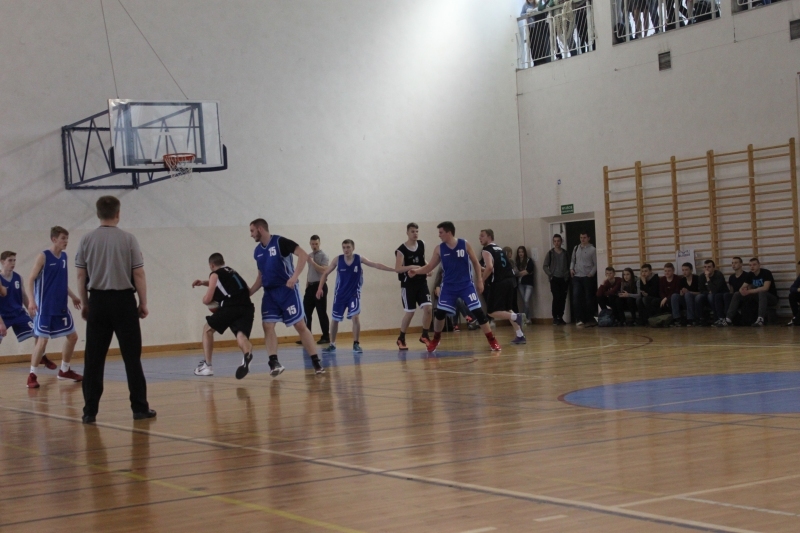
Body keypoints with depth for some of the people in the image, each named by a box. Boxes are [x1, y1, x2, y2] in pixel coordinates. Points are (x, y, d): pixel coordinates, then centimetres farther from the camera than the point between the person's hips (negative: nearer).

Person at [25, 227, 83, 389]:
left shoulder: (64, 256, 9)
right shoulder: (43, 257, -11)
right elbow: (31, 279, -13)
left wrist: (72, 296, 20)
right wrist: (31, 300, -23)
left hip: (61, 306, 7)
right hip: (45, 307, -7)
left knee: (72, 336, 11)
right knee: (43, 339, -9)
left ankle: (65, 370, 27)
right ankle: (32, 375, 2)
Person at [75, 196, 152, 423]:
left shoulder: (87, 240, 1)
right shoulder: (128, 239, -4)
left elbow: (81, 276, 2)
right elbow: (139, 274, -5)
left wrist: (84, 304, 12)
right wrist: (143, 303, 3)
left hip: (98, 301, 2)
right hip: (124, 300, -2)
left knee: (94, 359, 5)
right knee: (131, 356, 4)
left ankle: (90, 410, 5)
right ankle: (140, 407, 6)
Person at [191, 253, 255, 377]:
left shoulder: (215, 274, 12)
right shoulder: (232, 272, 32)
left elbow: (207, 300, 6)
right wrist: (203, 282, 47)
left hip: (230, 306, -5)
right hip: (247, 307, 5)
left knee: (207, 329, 18)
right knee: (241, 335, -9)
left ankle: (207, 365, 15)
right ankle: (247, 355, -45)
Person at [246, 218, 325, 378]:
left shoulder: (280, 242, -11)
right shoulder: (257, 251, 11)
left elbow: (303, 255, -19)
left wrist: (295, 276, -28)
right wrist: (248, 293, 14)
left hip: (287, 289, -7)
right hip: (269, 292, 7)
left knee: (300, 325, -5)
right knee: (267, 325, -6)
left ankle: (316, 363, -1)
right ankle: (274, 363, -4)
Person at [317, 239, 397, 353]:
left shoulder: (359, 259, -10)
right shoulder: (337, 259, -9)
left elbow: (376, 265, -12)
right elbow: (325, 273, 0)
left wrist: (395, 269, -17)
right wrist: (320, 288, -9)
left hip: (354, 293, -1)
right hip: (340, 294, 1)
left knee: (355, 317, -16)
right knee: (335, 319, 7)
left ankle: (356, 344, -4)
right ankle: (332, 345, 22)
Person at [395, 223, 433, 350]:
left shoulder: (421, 245, 4)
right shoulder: (401, 250, -13)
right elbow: (397, 268, -21)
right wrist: (410, 267, -34)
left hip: (422, 282, 5)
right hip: (408, 284, -5)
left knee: (428, 308, -8)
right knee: (410, 312, -1)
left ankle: (425, 335, 9)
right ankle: (401, 339, 16)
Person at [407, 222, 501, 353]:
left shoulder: (465, 245, -7)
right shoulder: (439, 249, -1)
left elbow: (475, 263, 1)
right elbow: (430, 266, 3)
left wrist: (479, 280, -1)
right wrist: (416, 271, -12)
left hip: (466, 284, -2)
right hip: (448, 286, 2)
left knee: (478, 311, -8)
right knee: (439, 312, -1)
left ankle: (492, 341, -1)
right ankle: (436, 339, 23)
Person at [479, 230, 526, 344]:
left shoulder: (486, 250, -5)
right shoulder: (500, 249, 21)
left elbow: (489, 267, -22)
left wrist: (482, 281, -10)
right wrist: (486, 273, 29)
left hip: (498, 283, -8)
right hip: (510, 280, 8)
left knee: (492, 312, 0)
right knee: (507, 309, 19)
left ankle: (515, 317, -22)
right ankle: (520, 336, 12)